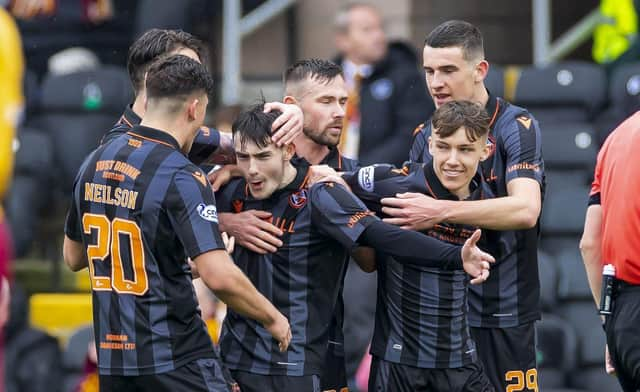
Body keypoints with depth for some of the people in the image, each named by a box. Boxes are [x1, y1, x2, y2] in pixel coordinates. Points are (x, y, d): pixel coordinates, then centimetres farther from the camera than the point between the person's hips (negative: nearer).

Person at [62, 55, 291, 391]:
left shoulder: (95, 162, 7)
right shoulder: (182, 177, -15)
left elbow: (73, 256, 18)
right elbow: (219, 276, -23)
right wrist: (272, 319, -9)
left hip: (111, 357, 7)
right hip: (175, 360, -7)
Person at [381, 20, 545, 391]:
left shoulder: (516, 126, -9)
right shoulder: (426, 135, 10)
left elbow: (525, 209, -24)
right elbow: (409, 208, 20)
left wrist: (440, 211, -31)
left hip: (502, 314, -6)